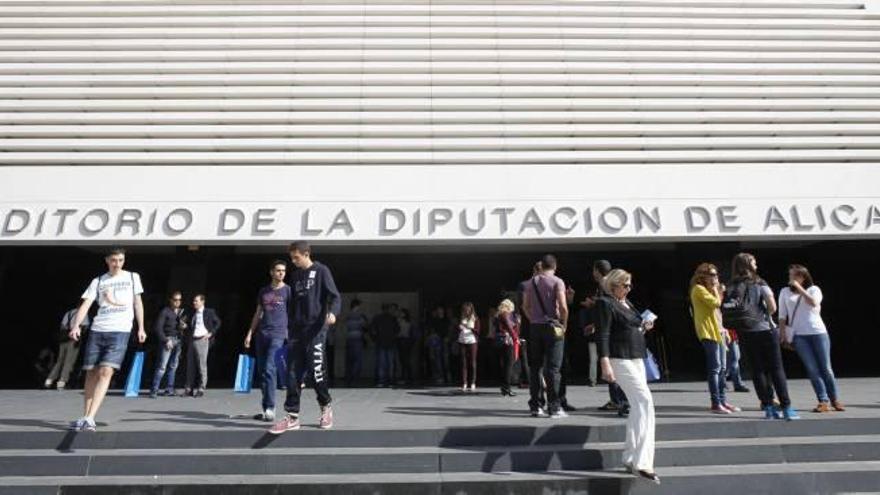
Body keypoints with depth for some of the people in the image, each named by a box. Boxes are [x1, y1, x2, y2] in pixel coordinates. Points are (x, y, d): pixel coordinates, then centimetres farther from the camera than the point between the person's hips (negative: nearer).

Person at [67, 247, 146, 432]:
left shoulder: (132, 277, 11)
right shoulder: (98, 281, 12)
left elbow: (137, 302, 13)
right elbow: (85, 304, 4)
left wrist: (141, 328, 7)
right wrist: (76, 325, -12)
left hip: (120, 331, -2)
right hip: (97, 330, 2)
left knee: (105, 372, -15)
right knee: (91, 373, 5)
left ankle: (89, 419, -17)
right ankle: (86, 417, 16)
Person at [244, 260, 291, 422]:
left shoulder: (288, 290, 3)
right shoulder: (263, 291, 15)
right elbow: (258, 313, 20)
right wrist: (250, 333, 13)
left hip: (278, 335, -5)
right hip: (261, 335, 5)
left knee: (269, 370, -15)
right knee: (261, 372, 6)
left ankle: (270, 409, -11)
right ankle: (265, 408, 14)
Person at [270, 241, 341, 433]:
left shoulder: (321, 270, -1)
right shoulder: (296, 275, 17)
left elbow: (335, 296, -9)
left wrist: (332, 312, -30)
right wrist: (291, 327, 18)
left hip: (316, 329, -6)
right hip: (297, 330, 6)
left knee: (316, 371, -4)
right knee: (293, 374, 2)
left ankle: (326, 408, 18)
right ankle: (292, 417, 8)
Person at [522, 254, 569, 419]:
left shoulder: (531, 282, 7)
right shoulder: (557, 282, -6)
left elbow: (525, 306, 6)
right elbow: (563, 307, -14)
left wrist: (533, 320, 13)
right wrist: (564, 325, -1)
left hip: (535, 327, 4)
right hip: (553, 326, -4)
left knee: (535, 367, 9)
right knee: (553, 368, -1)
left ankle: (535, 406, 13)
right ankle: (554, 408, 1)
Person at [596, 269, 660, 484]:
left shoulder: (628, 303, 17)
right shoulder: (605, 303, -10)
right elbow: (602, 335, -16)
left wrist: (643, 328, 8)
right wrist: (605, 363, -23)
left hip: (636, 358, 9)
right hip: (620, 359, -9)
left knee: (637, 406, 11)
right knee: (645, 401, -15)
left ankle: (630, 458, 21)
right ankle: (642, 462, -13)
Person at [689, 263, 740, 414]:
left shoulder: (709, 289, 23)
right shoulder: (699, 289, -8)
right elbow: (716, 303, -20)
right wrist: (715, 289, -5)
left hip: (718, 331, 10)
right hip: (708, 333, -10)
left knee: (722, 369, 10)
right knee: (715, 368, -11)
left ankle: (723, 401, 16)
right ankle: (715, 403, -9)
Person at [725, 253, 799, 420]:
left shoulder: (730, 287, 4)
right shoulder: (759, 284, -5)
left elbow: (724, 310, -2)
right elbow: (772, 307, -10)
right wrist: (764, 314, 9)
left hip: (745, 333, 3)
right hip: (764, 330, -3)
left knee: (758, 370, 9)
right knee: (776, 369, 4)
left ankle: (768, 407, 12)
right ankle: (786, 408, 5)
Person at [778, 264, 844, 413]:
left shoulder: (814, 289, 7)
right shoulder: (785, 292, 10)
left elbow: (814, 303, -15)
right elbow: (782, 316, 8)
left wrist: (799, 288, -13)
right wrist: (783, 335, 2)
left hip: (818, 332, 0)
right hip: (798, 335, 0)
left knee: (826, 368, 3)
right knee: (812, 369, -5)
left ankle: (834, 399, 17)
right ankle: (823, 401, -2)